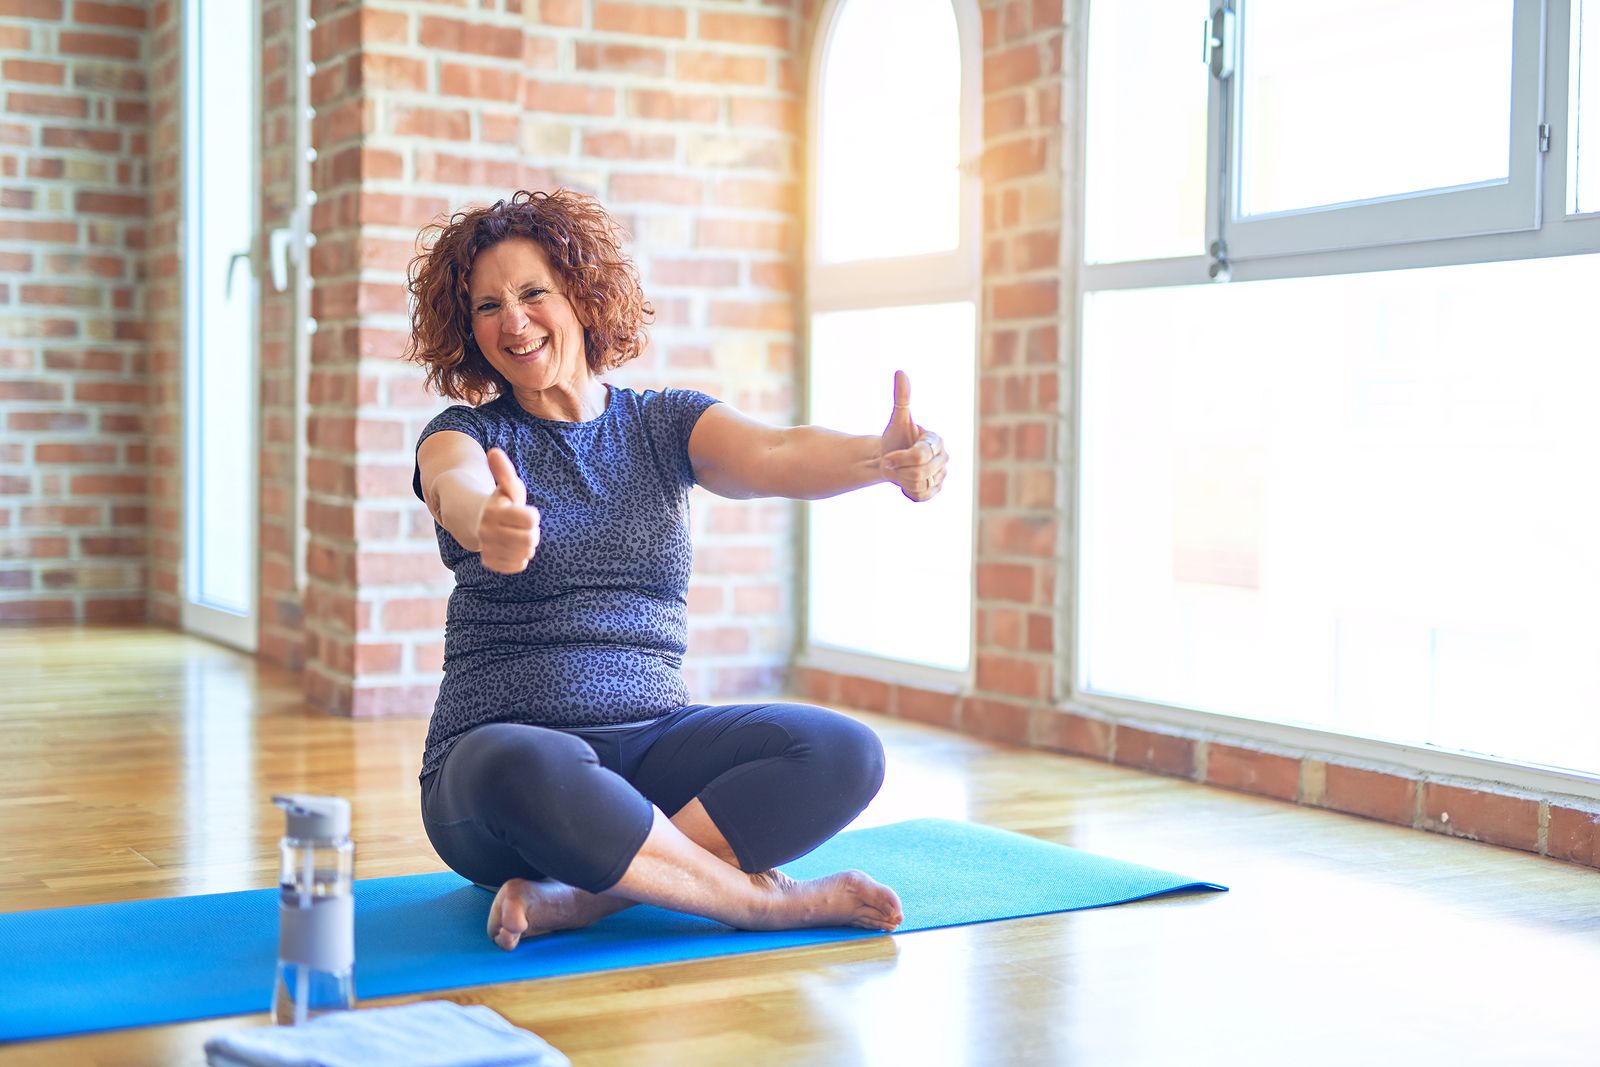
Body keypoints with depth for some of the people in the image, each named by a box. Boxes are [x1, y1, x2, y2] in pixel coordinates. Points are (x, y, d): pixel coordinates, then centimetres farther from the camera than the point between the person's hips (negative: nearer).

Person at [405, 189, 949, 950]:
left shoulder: (665, 423, 10)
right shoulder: (468, 433, 4)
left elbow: (775, 455, -11)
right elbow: (455, 487, -21)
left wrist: (884, 456, -34)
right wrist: (488, 522, -48)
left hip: (652, 743, 3)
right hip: (505, 743, -2)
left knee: (843, 754, -22)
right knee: (526, 772, -39)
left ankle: (579, 898, -25)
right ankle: (764, 901, -20)